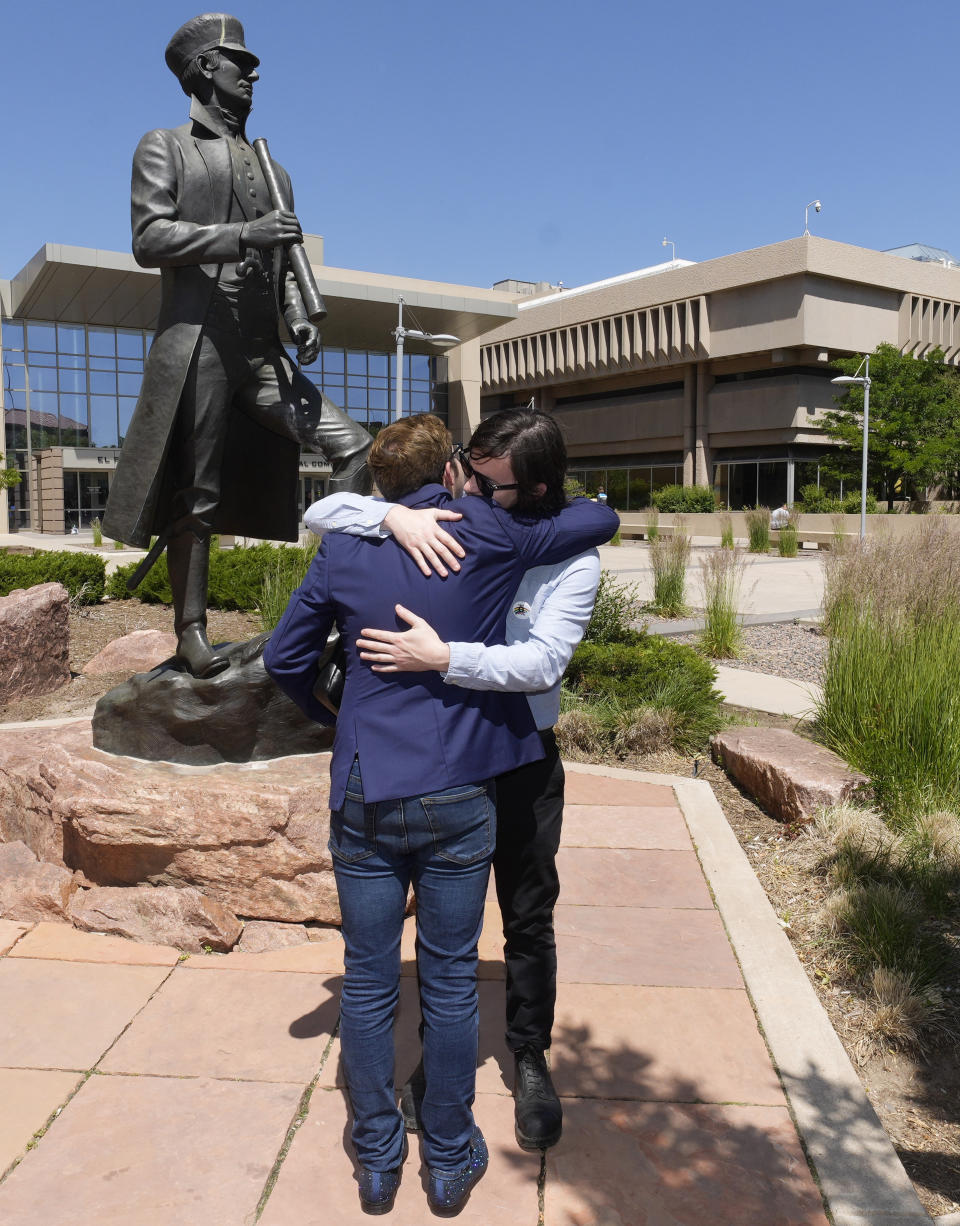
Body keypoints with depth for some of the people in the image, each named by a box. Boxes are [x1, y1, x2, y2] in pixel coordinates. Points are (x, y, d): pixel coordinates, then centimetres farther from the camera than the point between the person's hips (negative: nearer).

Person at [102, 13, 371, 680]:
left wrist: (301, 317, 3)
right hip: (197, 346, -5)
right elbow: (150, 238, -6)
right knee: (197, 495, -4)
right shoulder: (164, 148, 9)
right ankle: (191, 630, 5)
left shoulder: (271, 167, 25)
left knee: (354, 446, -9)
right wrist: (242, 234, -16)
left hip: (264, 355, 6)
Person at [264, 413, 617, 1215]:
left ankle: (377, 1160, 29)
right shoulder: (488, 536, -5)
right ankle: (451, 1162, 28)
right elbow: (600, 521, 6)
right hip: (459, 797, -1)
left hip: (364, 796, 2)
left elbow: (284, 657, 9)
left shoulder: (344, 550, 2)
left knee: (368, 983, 14)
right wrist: (553, 510, 26)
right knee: (451, 982, 12)